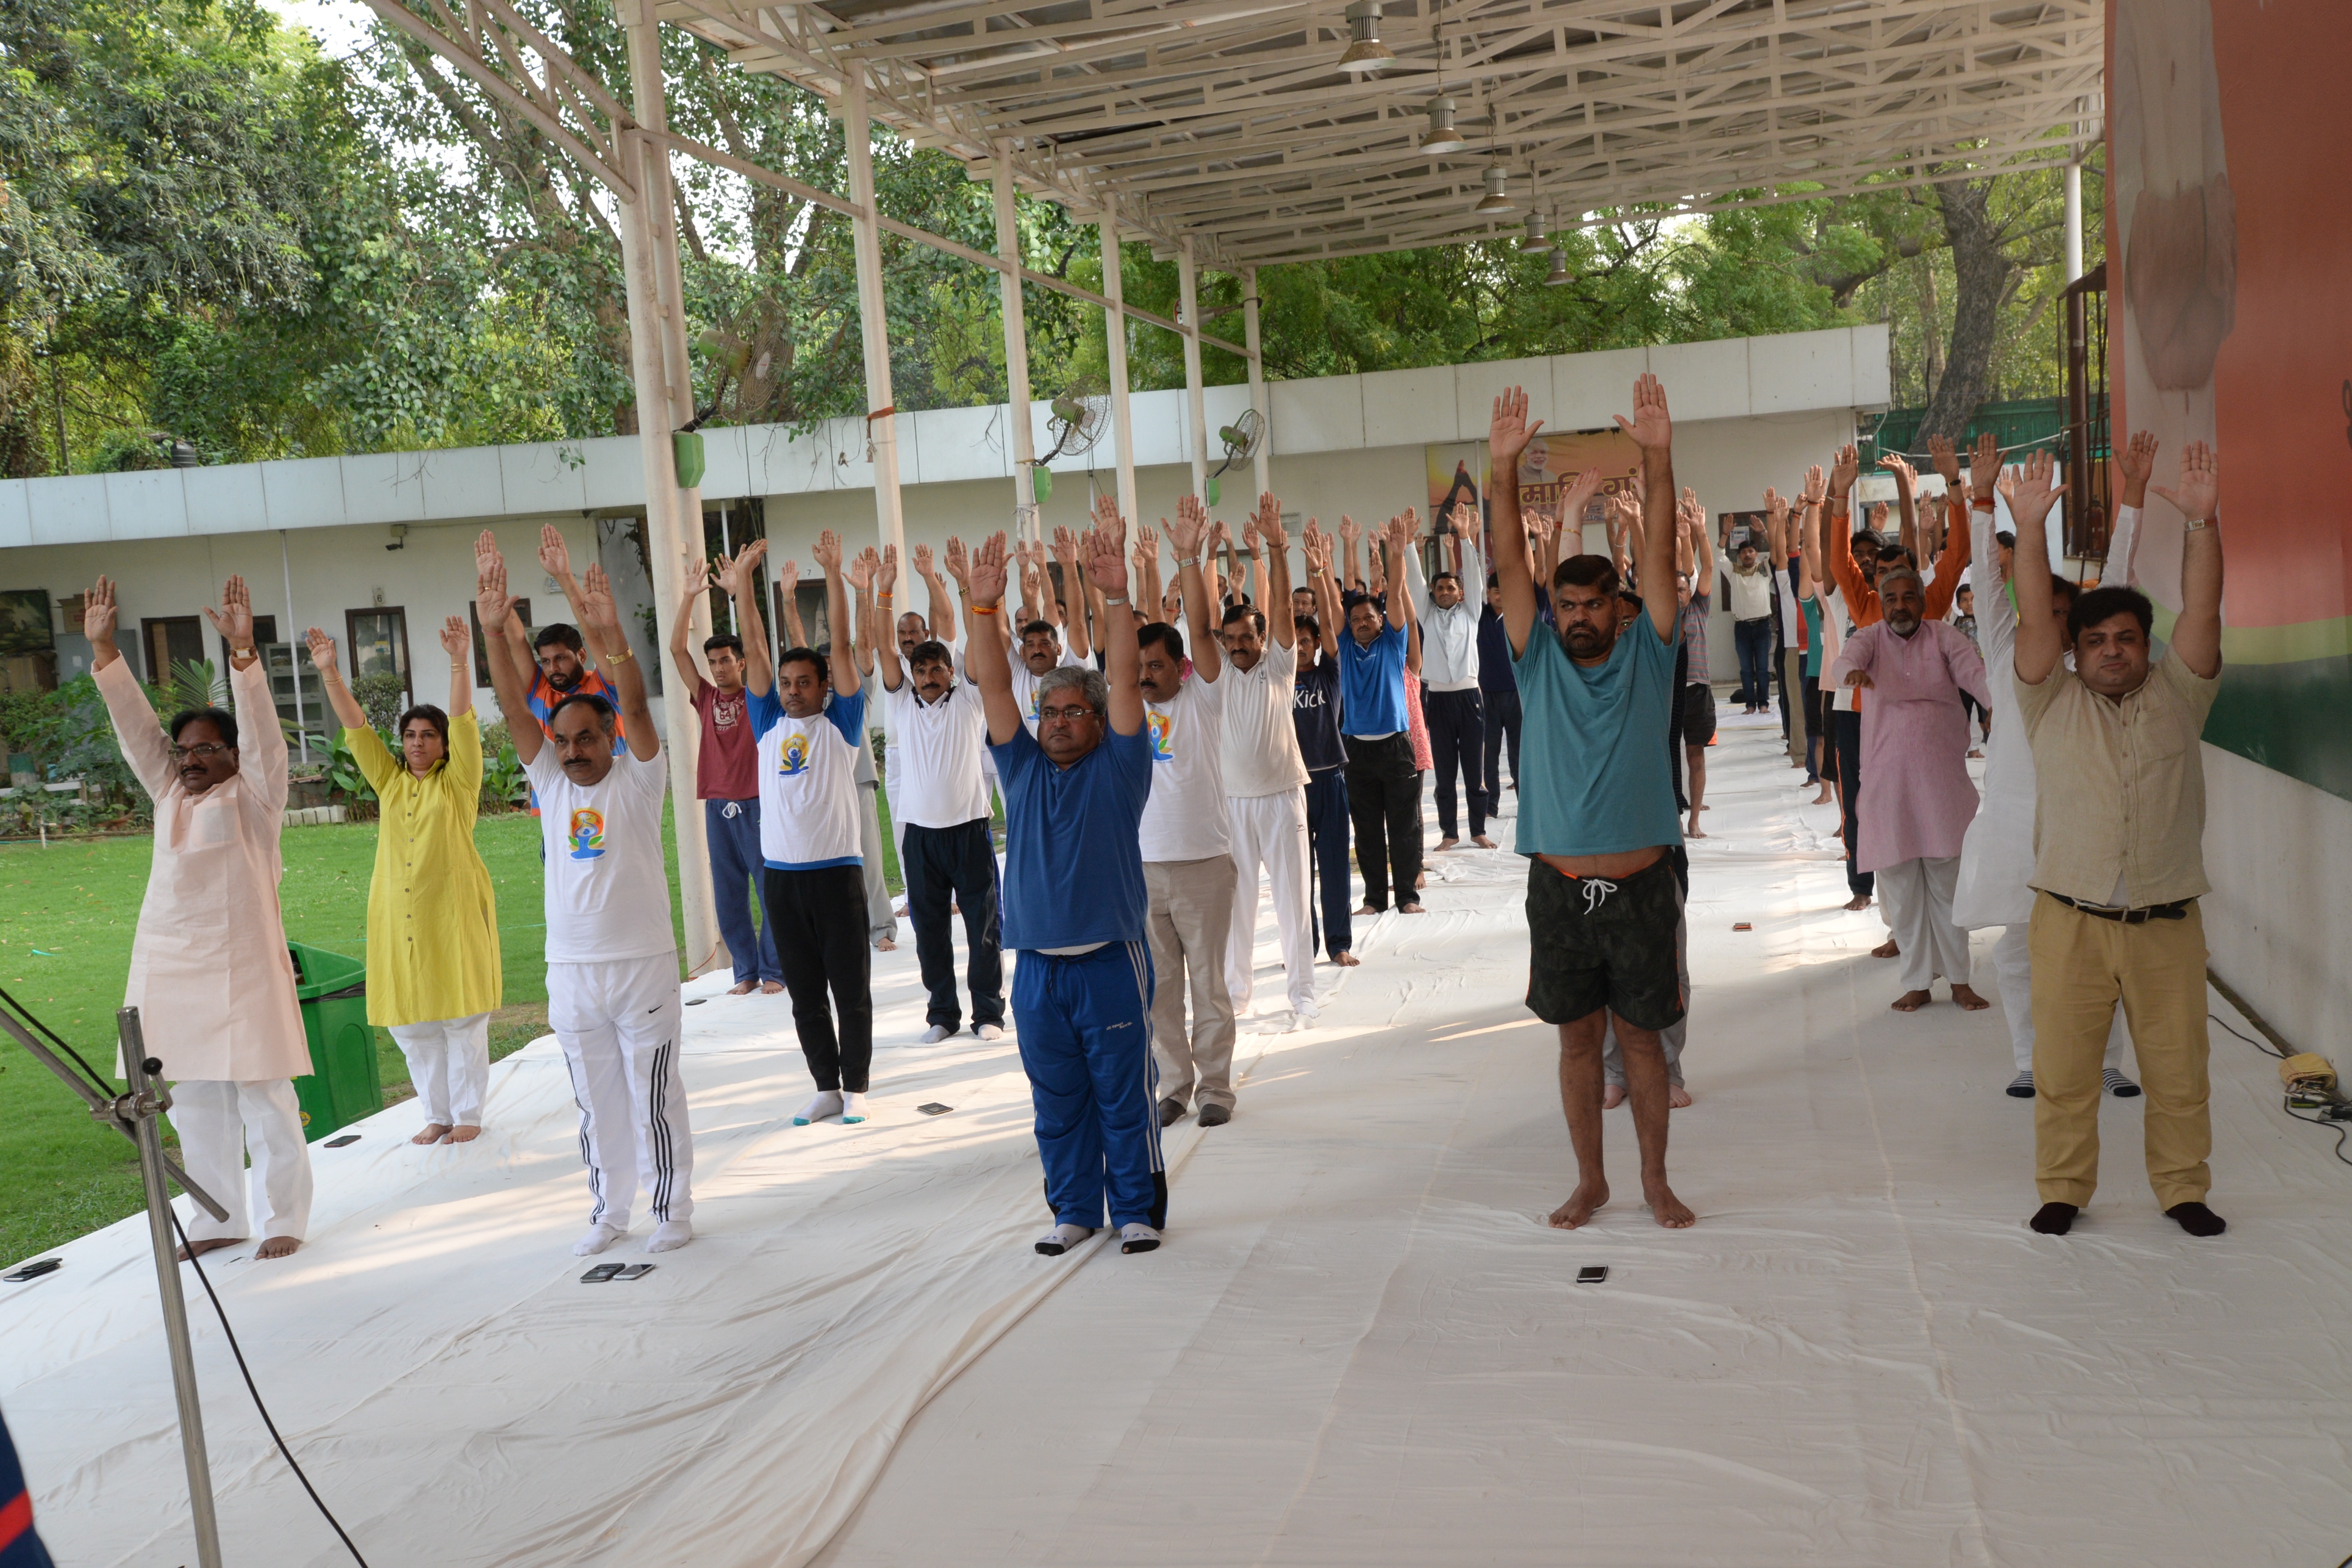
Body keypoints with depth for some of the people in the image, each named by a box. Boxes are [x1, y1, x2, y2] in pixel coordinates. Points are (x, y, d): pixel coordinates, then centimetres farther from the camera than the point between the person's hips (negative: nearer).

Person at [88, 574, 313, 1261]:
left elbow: (263, 730, -15)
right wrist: (102, 646, 2)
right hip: (170, 965, 6)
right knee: (193, 1101, 11)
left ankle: (284, 1218, 7)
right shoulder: (169, 793, 14)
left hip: (241, 964, -6)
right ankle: (219, 1217, 22)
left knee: (263, 1098, -3)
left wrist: (243, 650, -26)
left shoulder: (254, 796, -1)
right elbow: (133, 722, 10)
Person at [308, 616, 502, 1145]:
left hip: (453, 911, -4)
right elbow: (356, 727, 6)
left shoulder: (457, 781, 1)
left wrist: (460, 663, -23)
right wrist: (329, 672, -3)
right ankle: (437, 1115, 20)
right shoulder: (389, 781, 12)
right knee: (409, 1022, 7)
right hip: (398, 914, 4)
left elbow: (464, 723, -11)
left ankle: (468, 1114, 12)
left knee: (462, 1017, 1)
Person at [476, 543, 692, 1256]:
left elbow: (636, 706, -20)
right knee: (595, 1100, 13)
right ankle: (608, 1210, 25)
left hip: (642, 963, -4)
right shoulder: (549, 782, 5)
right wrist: (493, 631, -16)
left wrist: (610, 634, -35)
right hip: (571, 969, 4)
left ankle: (672, 1208, 16)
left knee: (654, 1095, 4)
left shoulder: (638, 779, -4)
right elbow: (512, 706, -3)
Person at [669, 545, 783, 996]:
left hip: (755, 803, -4)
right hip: (718, 806, 4)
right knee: (729, 896, 6)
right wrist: (690, 597, -1)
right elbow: (676, 649, 6)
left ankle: (773, 970, 7)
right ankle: (747, 971, 15)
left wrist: (738, 587, -17)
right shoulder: (706, 699, 10)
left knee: (771, 889, -1)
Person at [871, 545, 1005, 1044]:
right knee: (929, 927, 7)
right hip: (920, 830, 2)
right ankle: (942, 1012, 18)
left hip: (969, 827, -2)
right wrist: (884, 591, -12)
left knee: (982, 923, 2)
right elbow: (883, 647, -3)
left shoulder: (969, 700, 2)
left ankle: (988, 1011, 12)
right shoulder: (902, 704, 6)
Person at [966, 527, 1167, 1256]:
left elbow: (1124, 676, -10)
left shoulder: (1116, 767, 1)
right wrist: (984, 607, -11)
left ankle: (1138, 1210, 18)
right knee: (1056, 1100, 12)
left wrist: (1115, 595, -20)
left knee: (1124, 1095, 5)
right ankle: (1074, 1209, 25)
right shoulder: (1022, 767, 8)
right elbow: (992, 685, 1)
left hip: (1110, 961, -3)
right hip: (1037, 967, 3)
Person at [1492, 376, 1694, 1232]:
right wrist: (1504, 470, -17)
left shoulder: (1646, 658, 1)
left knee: (1641, 1035, 10)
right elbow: (1510, 567, -6)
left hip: (1640, 886, -1)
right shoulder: (1538, 664, 2)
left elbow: (1659, 559, -9)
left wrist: (1659, 459, -20)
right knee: (1577, 1037, 11)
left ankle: (1655, 1179, 24)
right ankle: (1590, 1180, 25)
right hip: (1560, 888, 1)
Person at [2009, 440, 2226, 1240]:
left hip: (2167, 924, 1)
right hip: (2071, 921, -1)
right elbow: (2033, 621, -6)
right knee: (2063, 1065, 5)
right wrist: (2029, 528, -18)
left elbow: (2202, 611, -4)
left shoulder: (2176, 696, 7)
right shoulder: (2053, 703, 5)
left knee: (2178, 1067, 9)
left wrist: (2201, 521, -16)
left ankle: (2183, 1188, 25)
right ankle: (2063, 1187, 20)